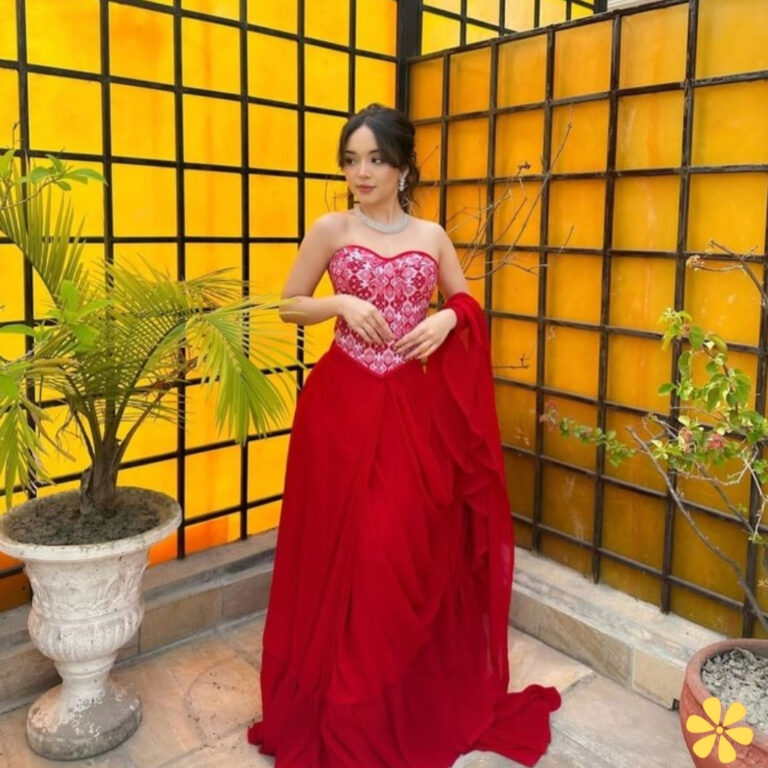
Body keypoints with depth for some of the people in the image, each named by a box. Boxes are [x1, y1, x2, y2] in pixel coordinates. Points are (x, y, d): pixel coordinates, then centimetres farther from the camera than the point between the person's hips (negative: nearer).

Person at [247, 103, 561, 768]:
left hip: (414, 405, 2)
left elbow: (469, 306, 17)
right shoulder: (331, 230, 1)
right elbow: (288, 306, 6)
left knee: (414, 543, 5)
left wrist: (448, 319, -5)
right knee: (343, 547, 3)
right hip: (343, 402, -1)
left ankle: (422, 695, 27)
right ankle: (342, 704, 22)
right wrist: (341, 303, -11)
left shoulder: (433, 236, 7)